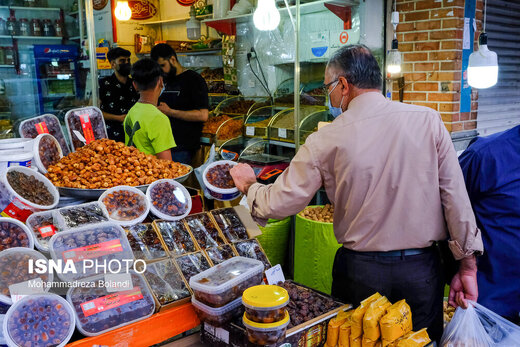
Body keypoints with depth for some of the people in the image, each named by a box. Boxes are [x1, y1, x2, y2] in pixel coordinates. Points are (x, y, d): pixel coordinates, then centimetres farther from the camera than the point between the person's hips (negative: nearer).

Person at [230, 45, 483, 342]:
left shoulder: (326, 141, -10)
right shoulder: (428, 120, -6)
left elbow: (280, 203, -3)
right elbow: (456, 195, -5)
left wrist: (249, 185, 17)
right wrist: (468, 265, 2)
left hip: (360, 271, -1)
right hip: (421, 270, 2)